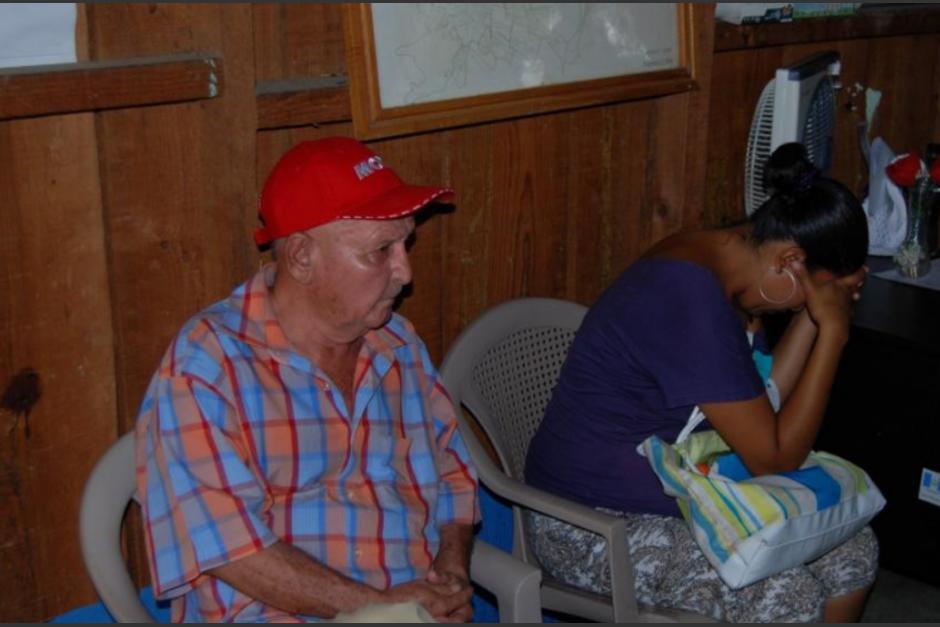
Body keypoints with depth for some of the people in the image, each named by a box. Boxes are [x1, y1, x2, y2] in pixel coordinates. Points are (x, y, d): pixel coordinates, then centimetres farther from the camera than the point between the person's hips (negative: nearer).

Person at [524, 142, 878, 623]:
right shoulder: (691, 298, -28)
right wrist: (832, 331, -19)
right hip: (596, 525, -9)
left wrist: (816, 313, -2)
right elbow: (774, 457, -23)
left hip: (683, 498, 10)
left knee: (854, 550, 1)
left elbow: (764, 403, 5)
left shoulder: (725, 273, 2)